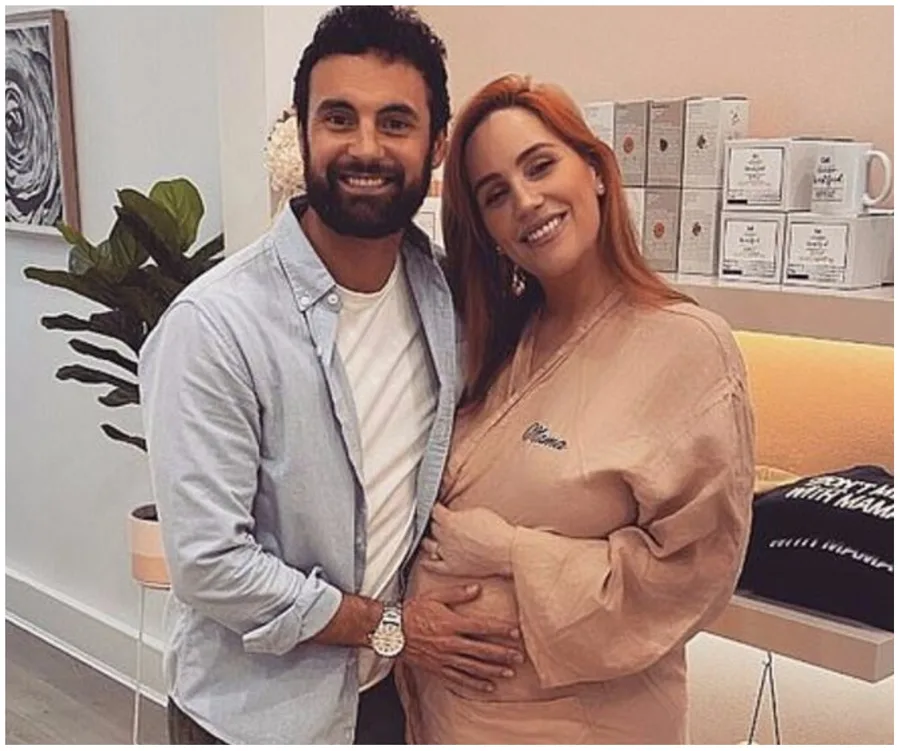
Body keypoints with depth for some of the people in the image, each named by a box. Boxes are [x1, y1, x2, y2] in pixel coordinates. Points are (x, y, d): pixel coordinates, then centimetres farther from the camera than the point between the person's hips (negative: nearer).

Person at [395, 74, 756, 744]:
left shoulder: (689, 348, -16)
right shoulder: (498, 346, 2)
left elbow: (692, 568, -17)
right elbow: (440, 511, 9)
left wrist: (508, 551, -17)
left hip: (582, 714, -5)